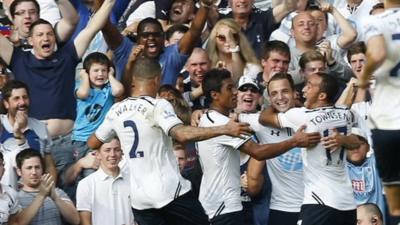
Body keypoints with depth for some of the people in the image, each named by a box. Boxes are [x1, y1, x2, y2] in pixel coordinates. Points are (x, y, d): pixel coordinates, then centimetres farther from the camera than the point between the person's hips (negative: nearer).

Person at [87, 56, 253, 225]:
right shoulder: (157, 106, -11)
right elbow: (182, 134, -28)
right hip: (170, 191, -5)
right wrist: (225, 129, -27)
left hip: (139, 197, 5)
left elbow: (92, 143, 19)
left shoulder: (116, 110, 6)